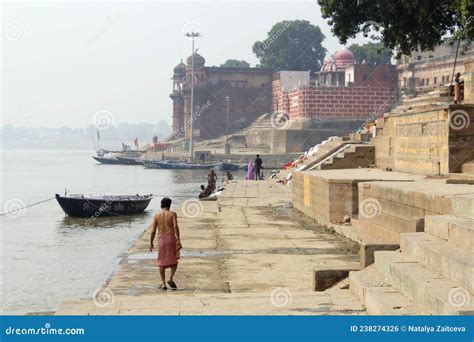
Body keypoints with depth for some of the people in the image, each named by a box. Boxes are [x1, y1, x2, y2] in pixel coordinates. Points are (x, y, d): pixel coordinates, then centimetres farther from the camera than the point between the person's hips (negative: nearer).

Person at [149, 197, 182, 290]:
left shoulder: (157, 215, 5)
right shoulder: (172, 214, -1)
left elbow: (153, 230, 1)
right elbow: (176, 227, -13)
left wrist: (151, 243, 10)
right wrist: (178, 240, -15)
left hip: (161, 238, 2)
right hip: (171, 238, -2)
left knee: (161, 262, 10)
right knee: (174, 260, 14)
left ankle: (163, 283, 6)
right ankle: (171, 278, -5)